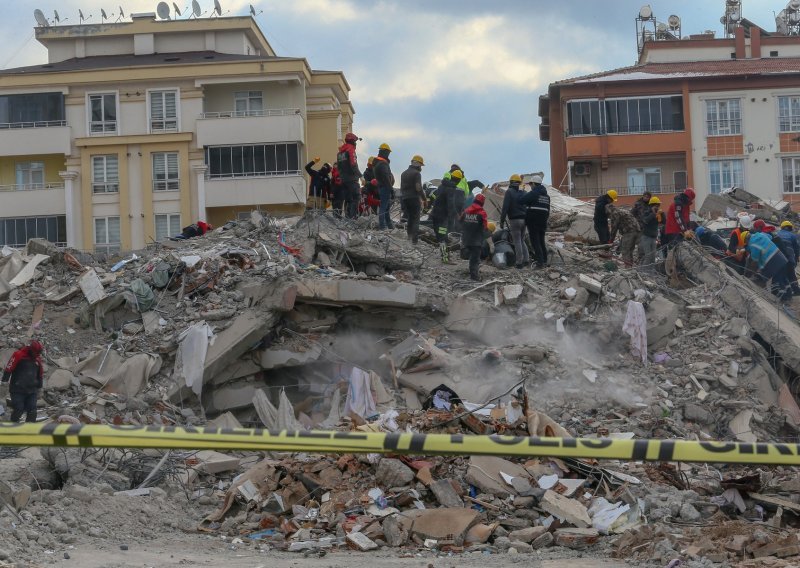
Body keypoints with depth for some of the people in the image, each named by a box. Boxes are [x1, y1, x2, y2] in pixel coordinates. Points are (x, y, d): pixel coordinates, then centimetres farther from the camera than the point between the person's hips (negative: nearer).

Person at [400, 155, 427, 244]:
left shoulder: (404, 173, 16)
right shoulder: (417, 173, -8)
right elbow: (418, 188, -16)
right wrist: (425, 199, -9)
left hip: (404, 199, 7)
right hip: (414, 198, -7)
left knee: (409, 218, 15)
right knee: (415, 220, -4)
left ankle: (409, 237, 12)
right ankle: (414, 240, -10)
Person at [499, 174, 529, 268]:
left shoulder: (509, 192, -8)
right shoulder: (523, 193, 11)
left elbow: (505, 208, -13)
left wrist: (502, 221, -10)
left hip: (514, 220, -6)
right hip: (523, 219, 6)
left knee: (517, 241, -4)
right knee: (522, 240, 16)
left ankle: (519, 262, -5)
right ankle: (526, 259, 8)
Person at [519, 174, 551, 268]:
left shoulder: (533, 193, -12)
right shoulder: (546, 195, 14)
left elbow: (521, 200, -20)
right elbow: (548, 210, 16)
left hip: (533, 221, -8)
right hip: (543, 221, 8)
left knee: (535, 241, -6)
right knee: (542, 241, 15)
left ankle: (540, 261, -11)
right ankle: (544, 260, 18)